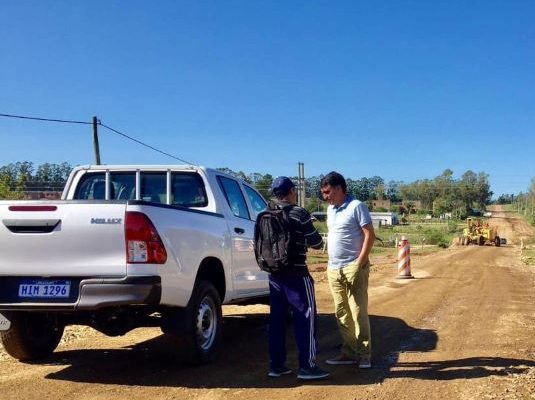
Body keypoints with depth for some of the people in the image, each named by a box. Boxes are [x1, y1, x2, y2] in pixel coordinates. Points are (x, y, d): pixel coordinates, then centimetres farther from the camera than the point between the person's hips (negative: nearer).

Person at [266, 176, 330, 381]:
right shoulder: (299, 213, -11)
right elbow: (316, 242, -8)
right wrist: (318, 241, 15)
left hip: (275, 274, 6)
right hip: (296, 274, -6)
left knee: (277, 318, 10)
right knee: (306, 318, 1)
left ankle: (276, 364, 14)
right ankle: (307, 365, 1)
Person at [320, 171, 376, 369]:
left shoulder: (356, 206, -9)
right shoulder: (331, 209, 14)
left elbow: (369, 235, -12)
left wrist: (359, 264, -16)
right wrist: (330, 263, 13)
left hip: (353, 268, -8)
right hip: (334, 269, 8)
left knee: (358, 313, -4)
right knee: (341, 314, 10)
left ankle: (364, 355, 4)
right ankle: (349, 352, 18)